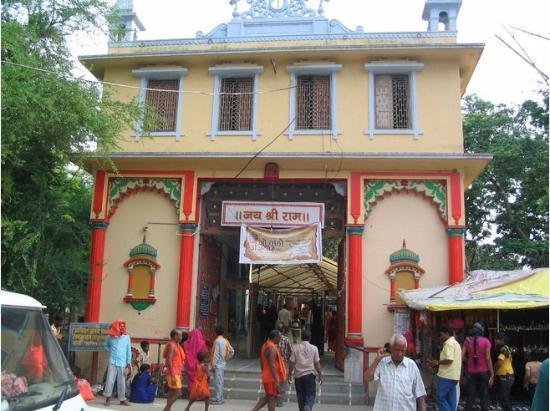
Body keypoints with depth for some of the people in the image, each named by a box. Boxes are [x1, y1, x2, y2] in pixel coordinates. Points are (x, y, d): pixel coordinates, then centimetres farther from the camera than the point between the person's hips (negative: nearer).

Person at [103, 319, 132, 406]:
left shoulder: (127, 337, 0)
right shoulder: (111, 337, 0)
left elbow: (128, 352, 2)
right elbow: (106, 346, 20)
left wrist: (128, 365, -1)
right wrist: (111, 351, 3)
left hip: (122, 363, 0)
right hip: (112, 362, 0)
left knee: (122, 382, 6)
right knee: (110, 380, -2)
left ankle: (122, 399, 18)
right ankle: (108, 398, 14)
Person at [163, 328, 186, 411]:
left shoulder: (176, 345, 15)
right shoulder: (171, 345, -14)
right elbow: (169, 361, -20)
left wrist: (179, 374, 21)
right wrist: (173, 376, -23)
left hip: (177, 373, 9)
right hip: (173, 373, -9)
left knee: (172, 394, 10)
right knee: (178, 393, -10)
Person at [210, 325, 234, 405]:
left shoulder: (217, 340, -13)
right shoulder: (225, 341, 9)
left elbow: (216, 353, -16)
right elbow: (232, 351, 10)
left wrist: (213, 364, -13)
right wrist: (227, 359, 18)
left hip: (218, 364, -8)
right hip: (223, 363, 8)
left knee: (218, 382, -4)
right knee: (220, 381, 14)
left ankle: (218, 399, -2)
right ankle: (220, 398, 20)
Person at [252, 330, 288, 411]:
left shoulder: (265, 345, 11)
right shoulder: (272, 348, -20)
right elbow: (272, 366, -25)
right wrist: (277, 381, -25)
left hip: (266, 376, 9)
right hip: (272, 378, -9)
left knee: (267, 397, 19)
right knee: (272, 399, 0)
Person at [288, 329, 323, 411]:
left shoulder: (296, 348, -2)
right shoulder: (314, 348, -4)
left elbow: (292, 363, -2)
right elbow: (317, 363, -3)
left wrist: (290, 374, 9)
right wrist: (320, 375, 7)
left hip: (298, 375, 1)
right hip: (310, 374, -1)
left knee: (300, 395, 15)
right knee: (310, 394, 4)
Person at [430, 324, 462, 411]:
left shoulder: (448, 343, -12)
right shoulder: (456, 343, 19)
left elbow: (449, 359, -23)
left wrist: (438, 362, -9)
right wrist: (439, 363, 17)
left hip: (446, 376, -10)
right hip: (454, 376, 10)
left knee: (440, 397, -6)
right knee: (451, 399, 10)